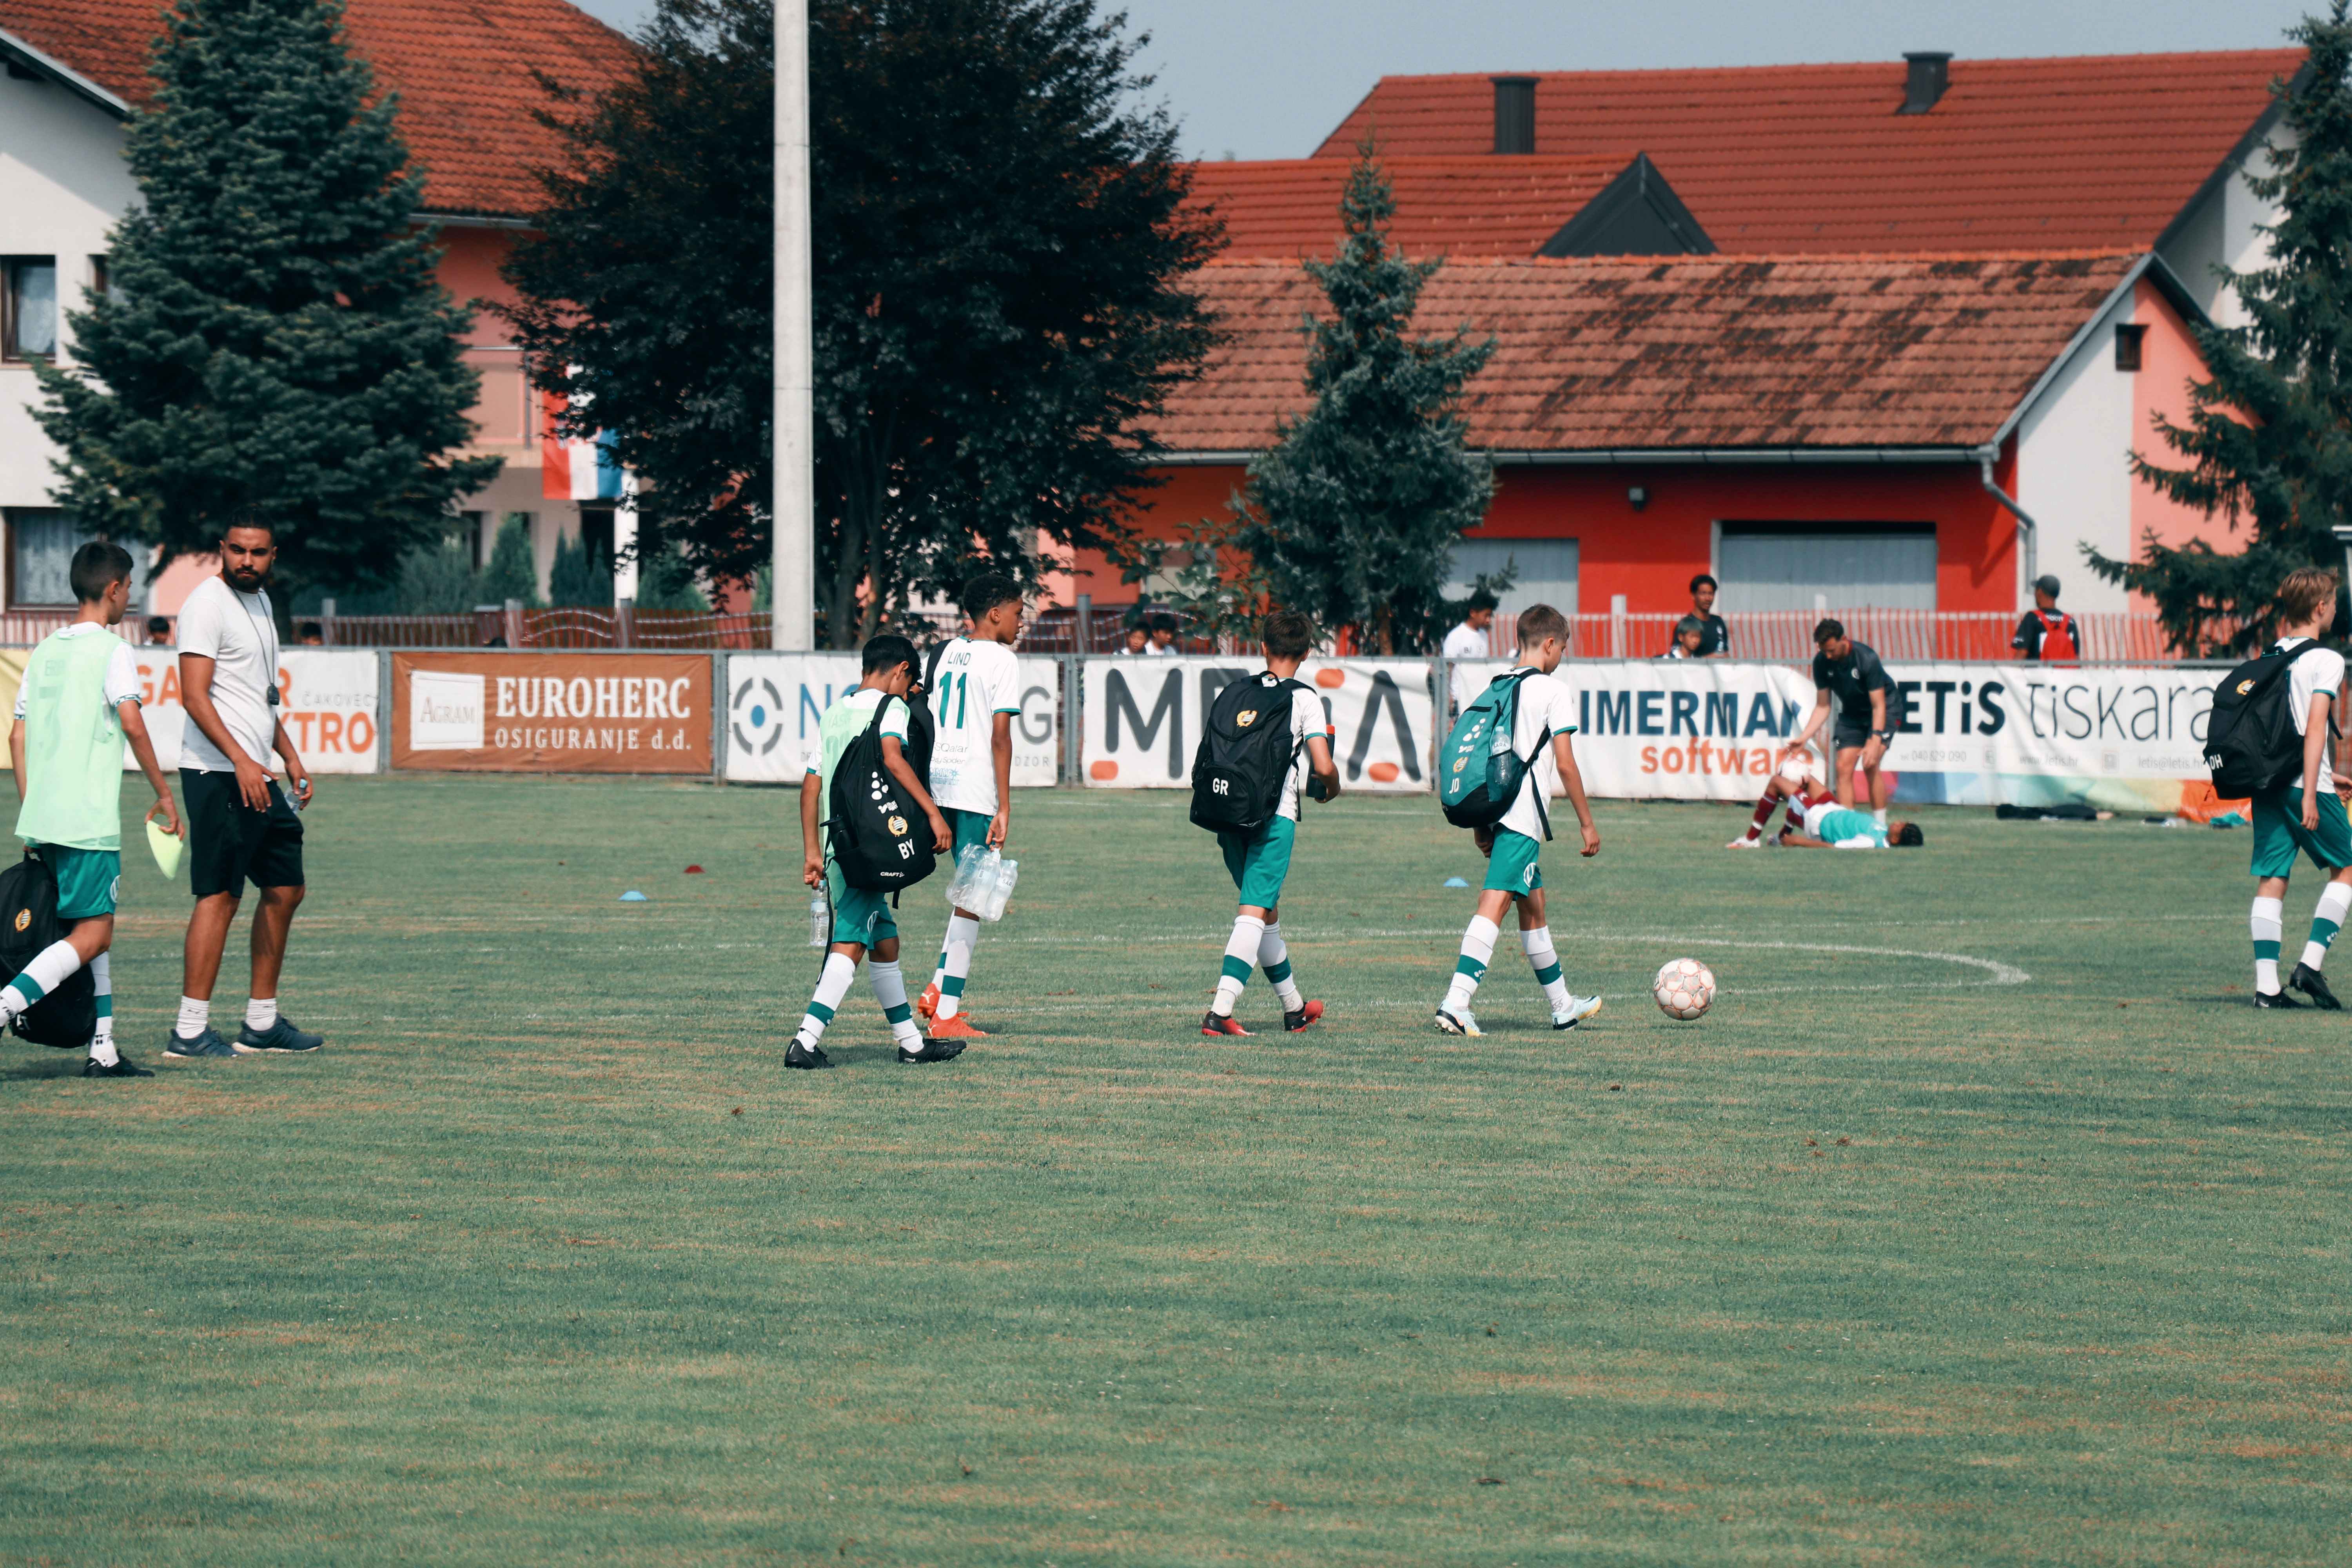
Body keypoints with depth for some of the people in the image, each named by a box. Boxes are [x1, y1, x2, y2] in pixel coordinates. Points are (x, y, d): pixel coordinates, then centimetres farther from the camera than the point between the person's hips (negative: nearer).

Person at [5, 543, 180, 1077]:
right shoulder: (112, 651, -6)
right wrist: (163, 793, -9)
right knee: (93, 933, -6)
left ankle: (103, 1049, 12)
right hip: (89, 819, -8)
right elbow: (132, 723, -16)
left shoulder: (44, 652, 15)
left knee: (92, 930, 14)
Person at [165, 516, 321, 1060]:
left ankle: (262, 1021, 20)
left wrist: (290, 755, 21)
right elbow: (195, 696, -19)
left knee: (286, 889, 12)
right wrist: (241, 760, -26)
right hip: (219, 775, -10)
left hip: (257, 776, 10)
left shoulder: (260, 601, 18)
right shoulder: (208, 604, -11)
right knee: (220, 895, -11)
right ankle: (190, 1031, -11)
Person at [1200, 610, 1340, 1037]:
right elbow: (1324, 766, -10)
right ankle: (1220, 1011, -20)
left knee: (1266, 911, 18)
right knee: (1254, 914, -7)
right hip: (1275, 816, -5)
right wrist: (1332, 789, 12)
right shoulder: (1305, 700, -3)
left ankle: (1294, 1007, 32)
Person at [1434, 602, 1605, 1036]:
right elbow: (1565, 763, -8)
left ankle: (1562, 1004, 32)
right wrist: (1587, 823, -1)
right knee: (1495, 904, -15)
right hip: (1524, 817, -8)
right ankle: (1455, 1002, -26)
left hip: (1496, 810, 8)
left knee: (1533, 902, 20)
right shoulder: (1553, 691, -5)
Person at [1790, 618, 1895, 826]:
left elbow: (1879, 706, -27)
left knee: (1870, 766, -20)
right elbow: (1823, 706, -4)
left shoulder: (1867, 659, -30)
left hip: (1882, 710, -5)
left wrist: (1875, 742, -36)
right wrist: (1804, 738, -14)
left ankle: (1880, 826, -13)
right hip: (1851, 713, 5)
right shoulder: (1822, 663, -14)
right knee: (1843, 767, -8)